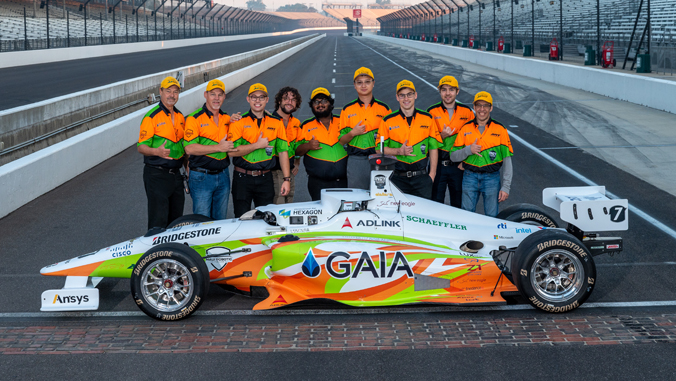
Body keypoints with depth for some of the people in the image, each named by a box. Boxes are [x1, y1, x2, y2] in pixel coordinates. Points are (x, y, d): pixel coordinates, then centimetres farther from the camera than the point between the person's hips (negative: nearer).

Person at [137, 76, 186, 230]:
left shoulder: (180, 117, 12)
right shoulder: (152, 116, -9)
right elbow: (141, 147, -12)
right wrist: (156, 151, -31)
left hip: (175, 174, 7)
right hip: (156, 175, -7)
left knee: (176, 220, 12)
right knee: (158, 220, -6)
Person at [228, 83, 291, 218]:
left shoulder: (276, 123, 6)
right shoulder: (239, 122, -2)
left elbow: (283, 151, 6)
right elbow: (232, 151, -10)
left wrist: (287, 179, 0)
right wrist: (257, 145, -14)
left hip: (265, 179, 2)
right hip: (242, 178, -2)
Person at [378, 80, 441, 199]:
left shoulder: (427, 119, 6)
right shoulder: (388, 121, 2)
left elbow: (433, 148, 8)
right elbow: (379, 148, 2)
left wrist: (432, 174, 2)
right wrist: (399, 151, -14)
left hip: (421, 177, 1)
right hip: (398, 178, -1)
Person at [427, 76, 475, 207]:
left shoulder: (467, 111, 5)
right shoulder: (432, 112, 1)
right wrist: (441, 136, -17)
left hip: (459, 166, 1)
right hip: (438, 165, -1)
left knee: (459, 205, 8)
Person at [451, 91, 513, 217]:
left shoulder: (500, 130, 2)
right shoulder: (466, 129, 6)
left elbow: (507, 160, 1)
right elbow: (453, 156, 6)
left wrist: (505, 187, -4)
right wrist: (468, 150, -13)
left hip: (492, 178, -1)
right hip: (470, 177, 1)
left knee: (492, 217, 0)